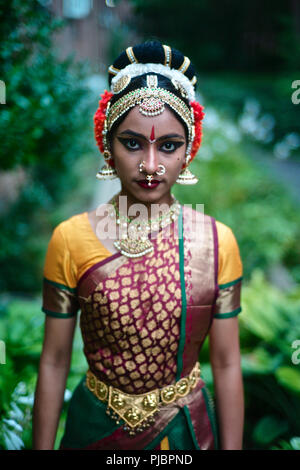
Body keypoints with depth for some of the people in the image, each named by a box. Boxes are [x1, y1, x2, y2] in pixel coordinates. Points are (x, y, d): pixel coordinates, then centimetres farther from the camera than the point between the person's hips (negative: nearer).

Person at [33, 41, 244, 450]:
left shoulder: (217, 242, -11)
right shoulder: (71, 239, -12)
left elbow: (227, 365, -5)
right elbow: (54, 361, -6)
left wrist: (232, 446, -3)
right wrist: (42, 446, -2)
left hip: (187, 428, 1)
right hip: (95, 427, 0)